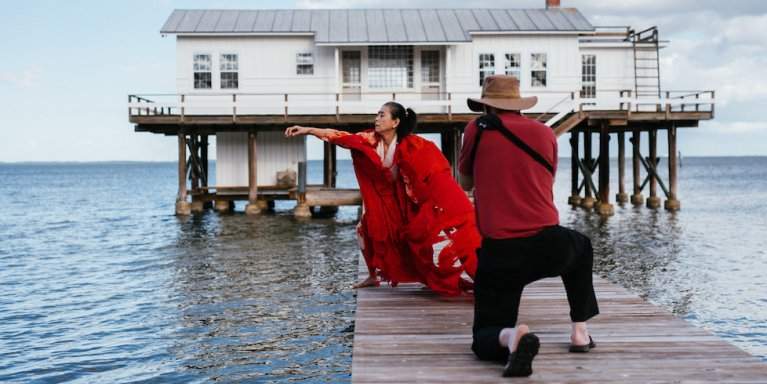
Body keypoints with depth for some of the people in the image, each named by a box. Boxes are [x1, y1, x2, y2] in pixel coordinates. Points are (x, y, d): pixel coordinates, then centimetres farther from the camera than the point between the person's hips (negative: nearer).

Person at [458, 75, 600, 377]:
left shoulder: (477, 129, 4)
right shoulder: (545, 133, 10)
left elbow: (465, 183, 19)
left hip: (498, 253, -2)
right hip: (549, 245, 2)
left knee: (485, 338, 11)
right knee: (581, 246, 38)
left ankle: (510, 336, -25)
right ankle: (580, 332, 30)